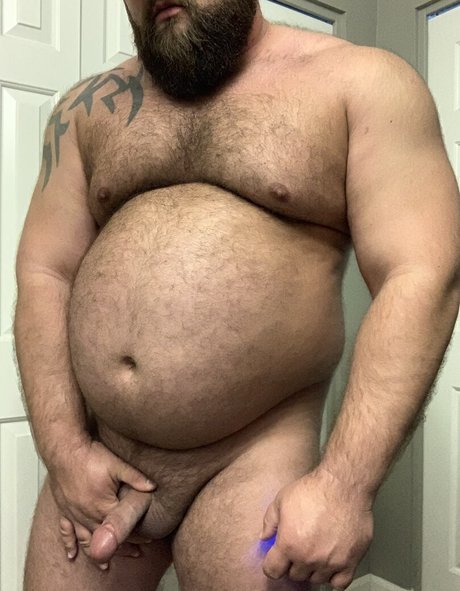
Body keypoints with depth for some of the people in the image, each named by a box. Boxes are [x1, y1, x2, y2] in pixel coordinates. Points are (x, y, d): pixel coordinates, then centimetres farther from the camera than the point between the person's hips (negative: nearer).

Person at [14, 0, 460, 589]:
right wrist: (65, 448, -5)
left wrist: (344, 484, -16)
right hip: (95, 459, 4)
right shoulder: (89, 108, 9)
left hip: (252, 464, -3)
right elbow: (43, 275, 5)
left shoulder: (360, 82, -2)